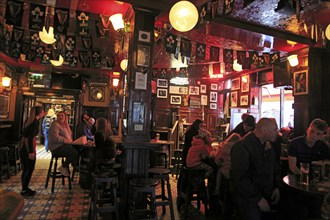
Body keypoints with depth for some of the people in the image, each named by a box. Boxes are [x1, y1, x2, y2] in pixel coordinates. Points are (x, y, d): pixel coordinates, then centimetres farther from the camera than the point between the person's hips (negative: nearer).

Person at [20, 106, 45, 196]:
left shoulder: (29, 120, 10)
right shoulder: (36, 122, -15)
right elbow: (30, 137, -21)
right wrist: (31, 152, -22)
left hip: (23, 147, 9)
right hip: (29, 147, -8)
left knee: (25, 169, 14)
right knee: (30, 169, 1)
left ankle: (24, 188, 23)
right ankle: (24, 190, 7)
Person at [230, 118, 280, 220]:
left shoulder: (267, 145, 6)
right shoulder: (242, 147, -23)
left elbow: (275, 167, 17)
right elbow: (240, 178, -26)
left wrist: (276, 187, 3)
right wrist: (258, 198, -22)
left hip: (266, 196, 8)